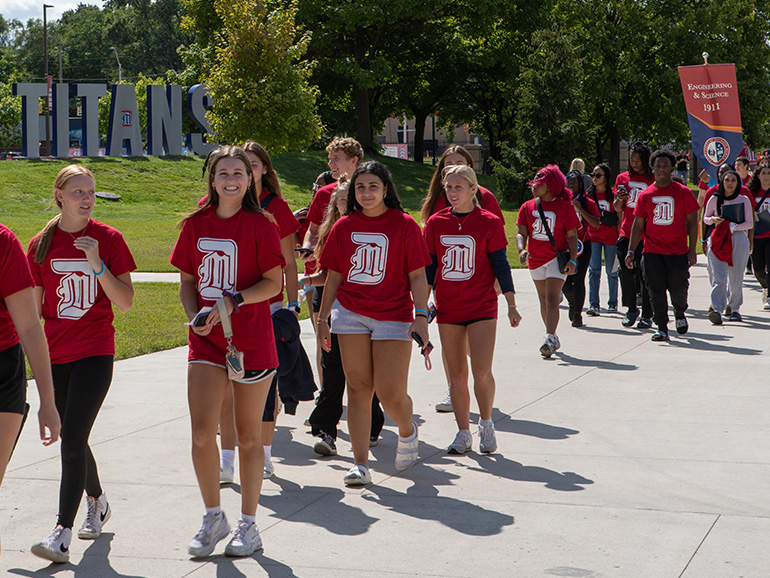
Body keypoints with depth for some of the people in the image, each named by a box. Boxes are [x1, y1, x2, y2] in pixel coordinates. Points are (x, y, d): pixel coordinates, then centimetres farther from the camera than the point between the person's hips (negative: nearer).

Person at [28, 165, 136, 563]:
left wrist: (97, 264, -18)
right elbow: (33, 308, 9)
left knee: (72, 438, -14)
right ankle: (97, 502, 40)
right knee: (72, 439, 14)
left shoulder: (108, 239, -2)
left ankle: (62, 533, -14)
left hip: (95, 353, -4)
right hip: (55, 354, 4)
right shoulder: (41, 245, 5)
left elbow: (125, 303, -6)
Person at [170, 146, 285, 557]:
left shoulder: (260, 225, -4)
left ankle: (248, 525, 18)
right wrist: (194, 317, -5)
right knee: (202, 432, -8)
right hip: (205, 340, 3)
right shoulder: (196, 225, 7)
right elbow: (187, 281, 13)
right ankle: (213, 517, 12)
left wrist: (233, 300, -20)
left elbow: (273, 282, -6)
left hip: (252, 341, -3)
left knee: (249, 436, 5)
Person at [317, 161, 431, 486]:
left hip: (394, 316, -3)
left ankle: (407, 432, 27)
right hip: (350, 313, 3)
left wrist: (421, 316, -10)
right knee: (358, 389, 1)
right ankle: (360, 465, 4)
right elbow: (334, 276, 13)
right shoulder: (344, 227, 8)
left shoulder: (404, 225, -1)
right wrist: (322, 319, 12)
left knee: (391, 394, -7)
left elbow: (417, 276, -1)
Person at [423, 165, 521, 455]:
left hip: (482, 307, -3)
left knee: (481, 372, -11)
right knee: (457, 374, 6)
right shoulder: (436, 223, 4)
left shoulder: (489, 222, -3)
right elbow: (429, 268, 11)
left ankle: (486, 424, 13)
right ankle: (463, 432, 17)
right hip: (447, 309, 3)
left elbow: (500, 265, 1)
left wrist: (511, 305, -1)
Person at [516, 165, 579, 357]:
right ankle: (553, 337, 28)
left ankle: (550, 339, -19)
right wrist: (522, 249, -18)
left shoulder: (564, 207, -5)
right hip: (535, 260, 5)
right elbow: (521, 233, 3)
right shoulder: (527, 207, 4)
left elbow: (572, 236, -3)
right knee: (544, 301, 14)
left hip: (557, 258, -5)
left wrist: (572, 260, -13)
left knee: (551, 299, -15)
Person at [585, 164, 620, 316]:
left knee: (611, 270, 8)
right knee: (594, 270, -10)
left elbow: (619, 219, 2)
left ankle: (613, 303, 21)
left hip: (611, 237, -1)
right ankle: (593, 305, -15)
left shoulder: (613, 196, -1)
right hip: (593, 236, 1)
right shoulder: (589, 195, 5)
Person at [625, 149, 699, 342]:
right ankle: (662, 328, 5)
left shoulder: (683, 192, 2)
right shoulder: (645, 195, 7)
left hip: (678, 251, -1)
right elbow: (638, 225, 10)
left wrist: (692, 250, -3)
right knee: (656, 290, -4)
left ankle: (679, 314, 31)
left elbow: (692, 222, 3)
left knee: (679, 289, 0)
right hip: (652, 251, 1)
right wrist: (630, 251, 4)